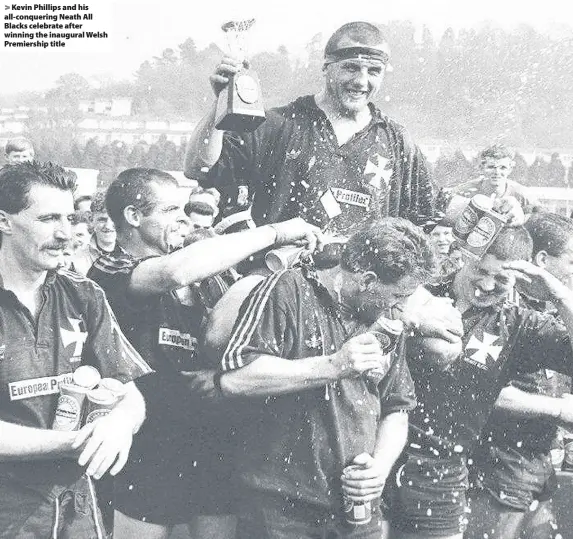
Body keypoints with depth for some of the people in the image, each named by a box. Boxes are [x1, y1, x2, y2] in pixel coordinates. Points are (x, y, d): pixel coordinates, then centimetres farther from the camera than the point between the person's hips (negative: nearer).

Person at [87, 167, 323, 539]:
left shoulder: (194, 283, 10)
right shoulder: (111, 271, -11)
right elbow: (176, 271, -31)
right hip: (149, 449, -5)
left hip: (211, 443, 6)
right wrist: (275, 232, -25)